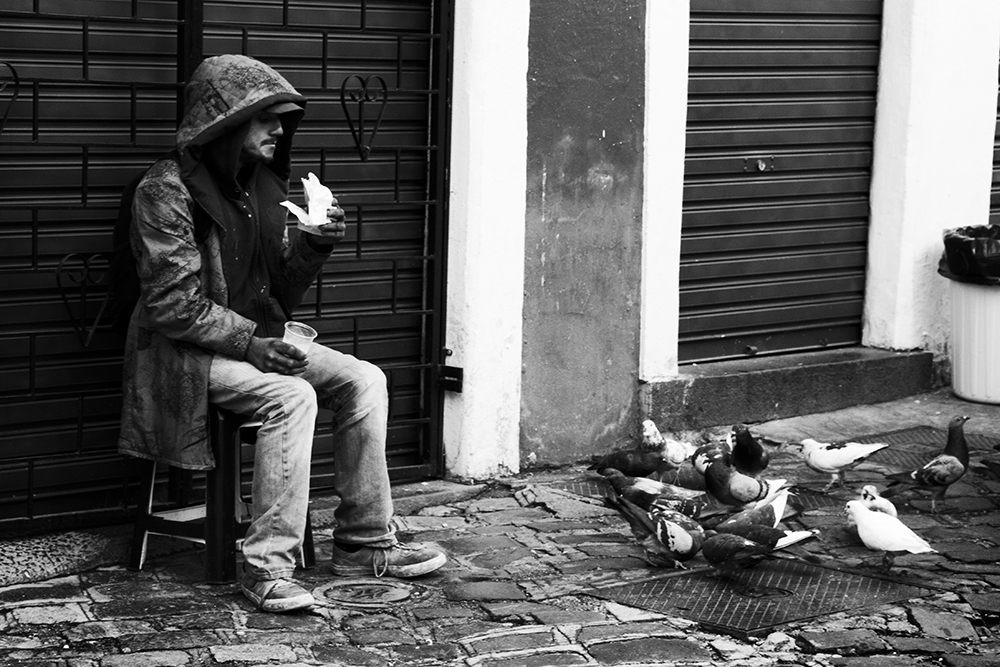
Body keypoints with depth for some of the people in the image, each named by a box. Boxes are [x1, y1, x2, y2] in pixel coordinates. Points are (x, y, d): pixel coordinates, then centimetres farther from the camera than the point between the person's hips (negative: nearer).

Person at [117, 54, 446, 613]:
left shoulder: (263, 185, 10)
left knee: (365, 380, -7)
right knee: (292, 396, -31)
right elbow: (173, 304, -20)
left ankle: (366, 544, -1)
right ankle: (268, 567, -26)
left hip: (257, 337, 8)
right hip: (187, 351, -8)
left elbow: (281, 295, 10)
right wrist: (248, 342, -26)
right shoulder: (168, 189, -14)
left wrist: (313, 247, -8)